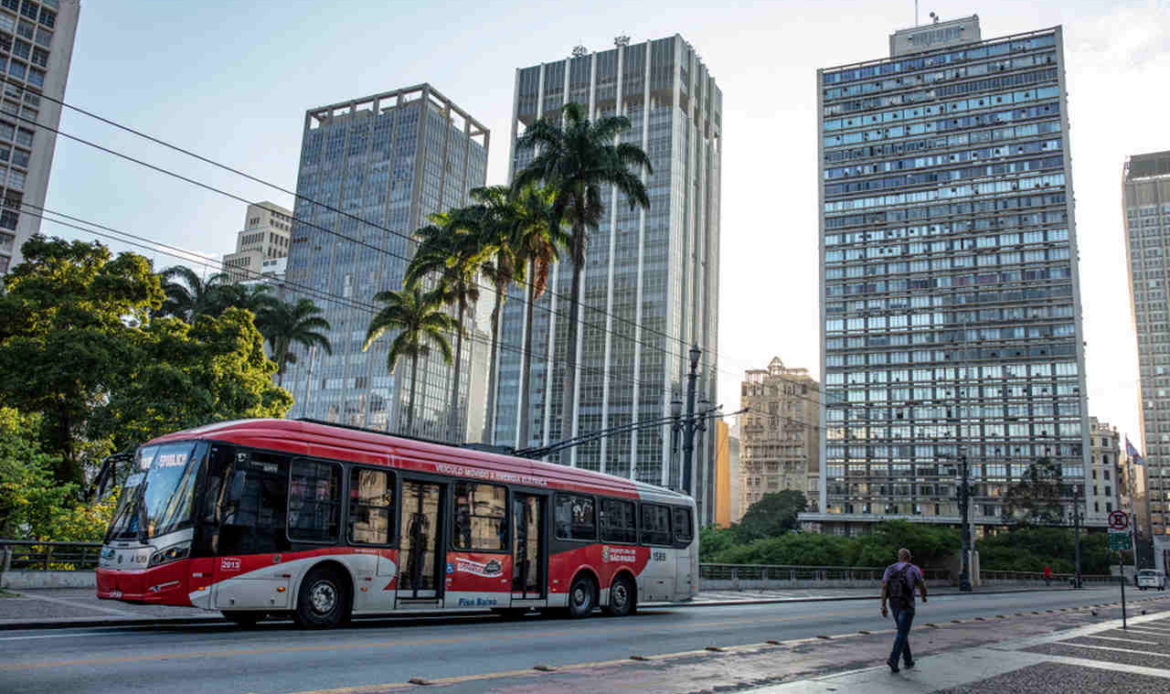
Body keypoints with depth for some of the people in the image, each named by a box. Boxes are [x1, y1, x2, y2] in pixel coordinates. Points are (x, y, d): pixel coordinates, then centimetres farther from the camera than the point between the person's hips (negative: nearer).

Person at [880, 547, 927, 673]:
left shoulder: (889, 569, 6)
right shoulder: (914, 569, -5)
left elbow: (884, 587, -3)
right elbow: (922, 587, -1)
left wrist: (883, 606, -5)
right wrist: (924, 597, 22)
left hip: (894, 604, 5)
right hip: (907, 605, -5)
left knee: (903, 631, 19)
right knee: (902, 633, -7)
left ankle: (908, 661, 25)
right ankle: (893, 659, -21)